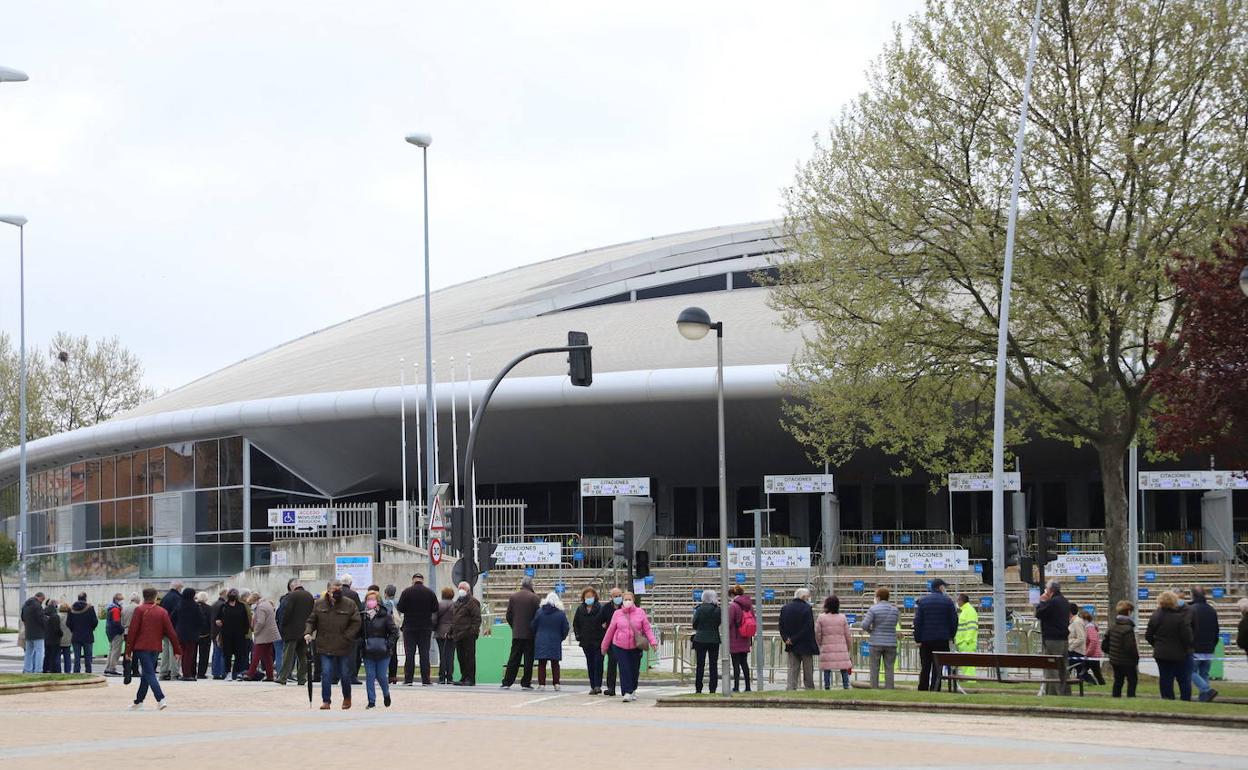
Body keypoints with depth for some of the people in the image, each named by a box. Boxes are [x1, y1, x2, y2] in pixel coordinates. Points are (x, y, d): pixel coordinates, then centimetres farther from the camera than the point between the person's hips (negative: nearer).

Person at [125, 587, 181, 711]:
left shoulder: (140, 610, -3)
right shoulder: (162, 612, 7)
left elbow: (132, 631, -7)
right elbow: (171, 632, 4)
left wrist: (128, 650, -3)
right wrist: (177, 650, 8)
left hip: (142, 647, -5)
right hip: (156, 648, 5)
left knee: (149, 674, -9)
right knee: (146, 674, 16)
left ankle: (161, 699, -25)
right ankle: (138, 701, 25)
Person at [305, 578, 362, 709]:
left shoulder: (350, 604, -4)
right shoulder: (319, 604, 3)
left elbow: (356, 623, -5)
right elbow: (311, 621, 11)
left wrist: (346, 637, -14)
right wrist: (308, 632, -8)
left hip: (344, 647, -1)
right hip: (325, 647, 1)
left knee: (345, 674, 9)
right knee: (326, 674, -6)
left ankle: (347, 697, 32)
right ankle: (326, 701, 1)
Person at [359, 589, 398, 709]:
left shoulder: (385, 615, -4)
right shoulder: (362, 616, 2)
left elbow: (394, 632, -1)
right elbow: (358, 633, 11)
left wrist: (388, 644, -10)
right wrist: (361, 643, -4)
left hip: (383, 653, -2)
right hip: (368, 653, 2)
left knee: (381, 676, 2)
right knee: (370, 676, 1)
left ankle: (386, 694, 31)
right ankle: (371, 701, 9)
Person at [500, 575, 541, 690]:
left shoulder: (513, 597, 2)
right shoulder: (534, 598, -8)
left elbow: (508, 616, 5)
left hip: (517, 633, 3)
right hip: (530, 634, -3)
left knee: (513, 659, 6)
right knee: (528, 659, 3)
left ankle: (507, 682, 3)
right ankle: (526, 683, 4)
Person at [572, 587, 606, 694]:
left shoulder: (600, 609, -4)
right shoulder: (580, 609, 10)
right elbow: (575, 624, 18)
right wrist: (578, 636, 7)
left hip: (598, 641, -4)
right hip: (586, 642, 4)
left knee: (598, 663, -7)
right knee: (590, 664, 7)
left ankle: (597, 686, -6)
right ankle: (593, 686, 11)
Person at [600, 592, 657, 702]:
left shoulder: (640, 612, 2)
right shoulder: (617, 614, 3)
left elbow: (647, 629, 2)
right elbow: (610, 630, 10)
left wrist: (653, 642, -8)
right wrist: (604, 646, 16)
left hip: (635, 646, 1)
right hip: (620, 647, 0)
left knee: (635, 669, 7)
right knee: (624, 670, -9)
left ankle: (633, 690, 31)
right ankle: (627, 693, -9)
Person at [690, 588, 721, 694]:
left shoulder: (700, 609, -10)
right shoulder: (718, 609, -5)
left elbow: (694, 624, -4)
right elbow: (719, 622, 4)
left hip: (701, 639, -1)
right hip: (714, 640, 2)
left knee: (700, 665, 5)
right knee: (714, 666, 7)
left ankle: (698, 689, 4)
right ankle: (713, 689, 5)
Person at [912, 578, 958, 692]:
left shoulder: (922, 601, 4)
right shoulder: (948, 601, 0)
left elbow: (917, 622, -1)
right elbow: (954, 620, -1)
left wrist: (918, 639, 1)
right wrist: (951, 635, 10)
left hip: (925, 640, 2)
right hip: (942, 640, -2)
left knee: (925, 668, 9)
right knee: (937, 668, 0)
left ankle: (922, 690, 10)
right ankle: (934, 690, -5)